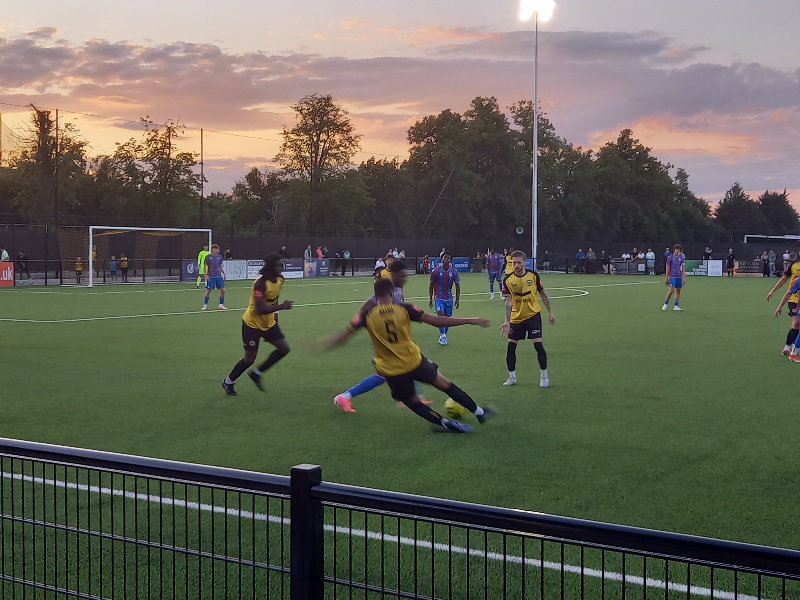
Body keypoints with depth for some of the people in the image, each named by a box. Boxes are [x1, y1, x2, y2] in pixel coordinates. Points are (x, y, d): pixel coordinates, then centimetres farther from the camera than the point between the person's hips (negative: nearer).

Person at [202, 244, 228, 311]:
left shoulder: (220, 257, 8)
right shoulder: (208, 257, -3)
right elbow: (206, 267, -1)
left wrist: (224, 274, 10)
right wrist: (206, 275, -9)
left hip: (219, 276, 4)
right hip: (211, 277, -4)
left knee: (222, 290, -1)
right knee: (208, 291, -1)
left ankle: (221, 305, 10)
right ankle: (205, 305, 9)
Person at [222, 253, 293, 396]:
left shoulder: (280, 279, -4)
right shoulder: (261, 284, -29)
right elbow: (260, 309, -34)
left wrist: (275, 312, 10)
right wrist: (282, 306, -34)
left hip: (269, 322, 8)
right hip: (253, 323, -8)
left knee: (284, 348, 0)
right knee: (249, 359, -2)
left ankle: (257, 373, 16)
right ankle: (228, 382, 22)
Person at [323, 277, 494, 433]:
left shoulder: (367, 315, -7)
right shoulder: (404, 309, -8)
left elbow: (344, 335, -5)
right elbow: (436, 321, -9)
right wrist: (470, 321, -4)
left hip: (391, 371, 0)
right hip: (414, 361, 0)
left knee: (413, 401, 19)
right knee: (445, 384, 19)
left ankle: (446, 423, 4)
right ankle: (479, 412, 30)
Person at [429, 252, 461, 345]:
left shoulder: (454, 271, -3)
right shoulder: (436, 271, -8)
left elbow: (457, 286, 4)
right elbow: (431, 285, 2)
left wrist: (457, 300, -1)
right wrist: (430, 299, 1)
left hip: (449, 298, 3)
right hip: (439, 298, -3)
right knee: (440, 315, -21)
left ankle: (443, 336, 20)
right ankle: (442, 335, -22)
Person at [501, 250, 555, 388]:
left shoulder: (533, 275, -10)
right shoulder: (508, 280, -11)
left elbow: (543, 294, 3)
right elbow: (509, 302, -15)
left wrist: (550, 312, 6)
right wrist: (507, 321, -25)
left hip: (533, 315, -2)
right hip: (516, 318, 2)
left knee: (538, 344, -10)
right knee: (511, 346, 1)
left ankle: (544, 376, 5)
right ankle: (512, 377, 18)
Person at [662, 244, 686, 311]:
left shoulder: (681, 258, 8)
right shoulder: (670, 257, 0)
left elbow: (683, 268, 8)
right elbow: (667, 268, 2)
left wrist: (684, 277, 2)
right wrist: (666, 278, 0)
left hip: (679, 277, 4)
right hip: (672, 277, -4)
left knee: (678, 291, 3)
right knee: (671, 290, -13)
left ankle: (676, 306, 8)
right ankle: (666, 304, 4)